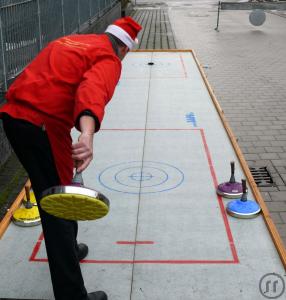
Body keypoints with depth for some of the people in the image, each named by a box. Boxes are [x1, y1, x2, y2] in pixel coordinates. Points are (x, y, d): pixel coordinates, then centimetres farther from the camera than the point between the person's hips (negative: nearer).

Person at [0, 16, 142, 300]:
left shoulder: (70, 41, 22)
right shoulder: (109, 60, -4)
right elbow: (94, 90, -27)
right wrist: (87, 133, -45)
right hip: (44, 126, -9)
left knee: (51, 192, 26)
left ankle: (67, 249, 48)